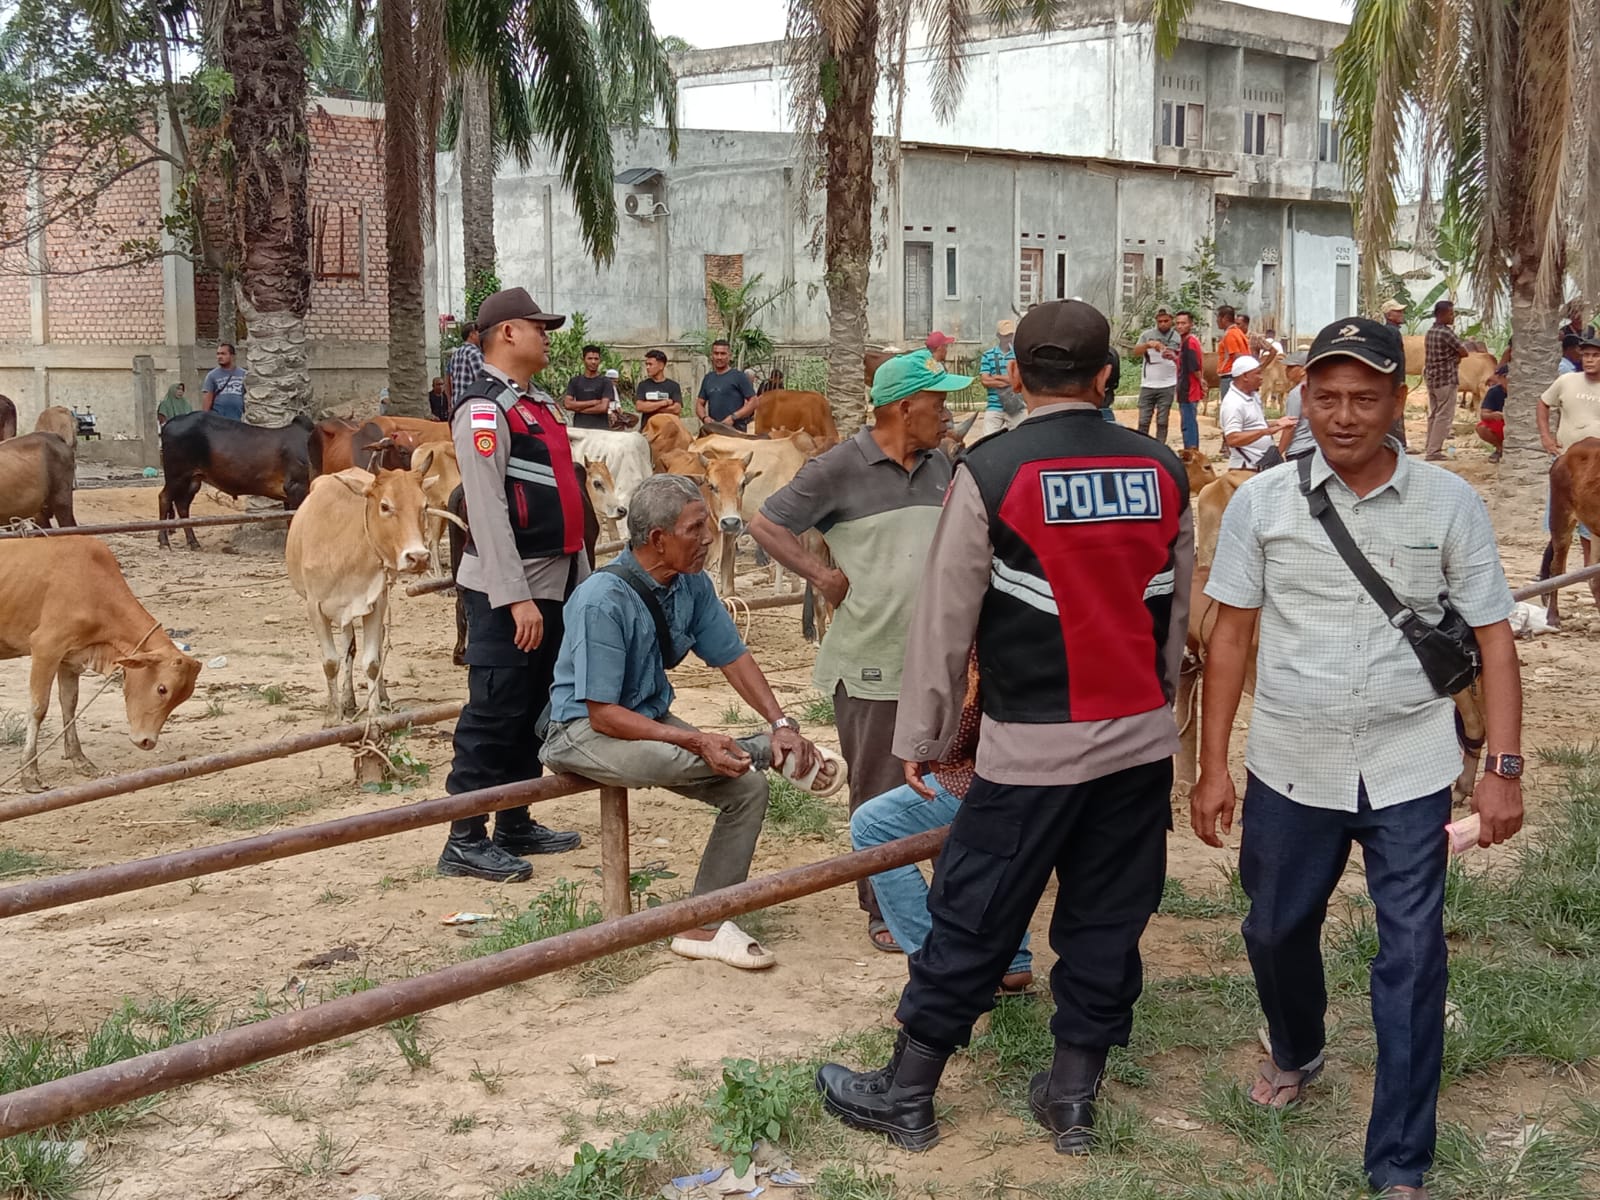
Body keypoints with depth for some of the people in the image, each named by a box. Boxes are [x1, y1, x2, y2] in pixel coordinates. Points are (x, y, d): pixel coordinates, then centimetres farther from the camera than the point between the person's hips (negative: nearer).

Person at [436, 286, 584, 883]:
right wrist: (516, 598, -24)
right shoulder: (484, 408, -13)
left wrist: (580, 579, 17)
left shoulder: (537, 404, 17)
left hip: (554, 586, 9)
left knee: (535, 710, 14)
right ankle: (465, 840, 0)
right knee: (494, 714, -6)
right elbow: (487, 510, -20)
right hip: (507, 590, -9)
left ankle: (515, 825, 24)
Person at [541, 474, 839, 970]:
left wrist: (781, 721, -11)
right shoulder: (603, 601, -27)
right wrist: (697, 740, -33)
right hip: (583, 731, -8)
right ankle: (784, 756, -2)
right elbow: (602, 714, -26)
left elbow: (732, 656, 5)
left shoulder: (692, 584, -5)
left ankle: (703, 924, -3)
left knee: (748, 786, -11)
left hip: (652, 718, 8)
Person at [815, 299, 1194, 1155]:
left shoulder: (991, 473, -10)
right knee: (1106, 921, 13)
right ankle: (1073, 1097, 22)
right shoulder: (1162, 471, 3)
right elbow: (1177, 610, 12)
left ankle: (905, 1094, 16)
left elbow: (945, 618, -7)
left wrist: (921, 738, 2)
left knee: (972, 921, 5)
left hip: (1032, 745, -4)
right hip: (1142, 739, 5)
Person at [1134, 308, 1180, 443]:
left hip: (1167, 386, 0)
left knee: (1162, 422, 3)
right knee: (1143, 421, 0)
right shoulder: (1147, 334, 3)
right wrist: (1148, 344, -28)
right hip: (1147, 385, 0)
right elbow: (1136, 351, -10)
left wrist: (1174, 357, -21)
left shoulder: (1177, 337, 3)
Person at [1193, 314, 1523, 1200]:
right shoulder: (1261, 503, -5)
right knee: (1275, 929, 18)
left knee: (1411, 959, 0)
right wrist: (1212, 766, -1)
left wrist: (1504, 769, -8)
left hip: (1408, 770, -1)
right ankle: (1296, 1054, 50)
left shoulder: (1450, 504, -6)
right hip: (1289, 766, 2)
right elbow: (1230, 637, 0)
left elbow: (1493, 638, -2)